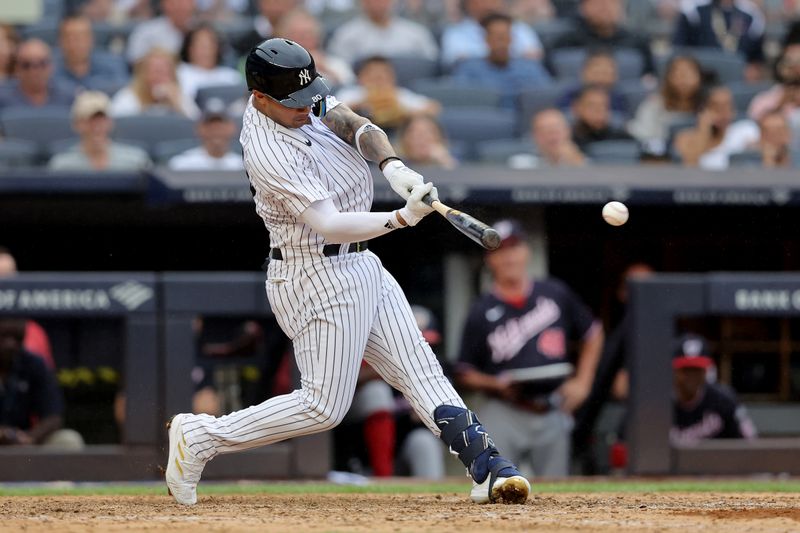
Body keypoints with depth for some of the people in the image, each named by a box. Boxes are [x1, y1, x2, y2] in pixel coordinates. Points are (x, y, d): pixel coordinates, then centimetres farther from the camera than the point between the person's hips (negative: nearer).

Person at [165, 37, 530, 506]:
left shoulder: (301, 97, 0)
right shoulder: (270, 154, -26)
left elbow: (352, 124, -6)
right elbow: (329, 225, -32)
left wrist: (392, 165, -25)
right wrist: (403, 218, -41)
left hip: (359, 263, 9)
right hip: (319, 277, -9)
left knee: (420, 370, 3)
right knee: (324, 406, -5)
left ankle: (486, 466, 0)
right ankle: (199, 438, 4)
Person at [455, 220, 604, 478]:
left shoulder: (557, 294, 6)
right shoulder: (482, 312, 1)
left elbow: (592, 335, 17)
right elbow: (465, 374, 5)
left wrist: (581, 383, 7)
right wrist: (495, 384, -13)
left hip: (552, 416, 2)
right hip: (504, 415, -2)